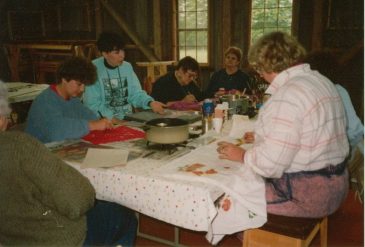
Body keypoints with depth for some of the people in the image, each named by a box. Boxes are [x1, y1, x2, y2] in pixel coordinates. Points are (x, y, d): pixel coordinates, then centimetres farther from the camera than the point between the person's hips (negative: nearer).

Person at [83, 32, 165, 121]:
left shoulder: (127, 67, 7)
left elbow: (136, 93, 8)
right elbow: (92, 103, -11)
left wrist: (150, 103, -10)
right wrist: (111, 118, -22)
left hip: (127, 118, 3)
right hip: (104, 121, -3)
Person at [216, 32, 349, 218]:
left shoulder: (288, 96, -24)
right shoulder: (320, 80, 8)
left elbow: (270, 164, -26)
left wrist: (242, 155, -8)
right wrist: (263, 137, 17)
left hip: (305, 194, -9)